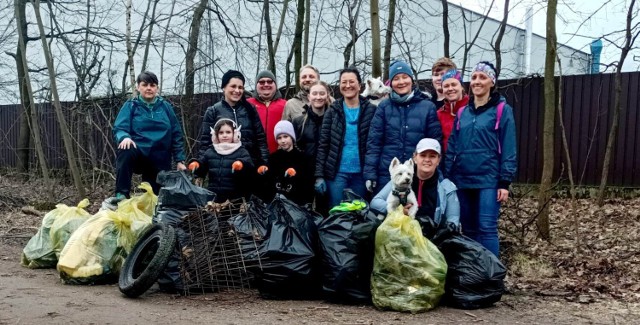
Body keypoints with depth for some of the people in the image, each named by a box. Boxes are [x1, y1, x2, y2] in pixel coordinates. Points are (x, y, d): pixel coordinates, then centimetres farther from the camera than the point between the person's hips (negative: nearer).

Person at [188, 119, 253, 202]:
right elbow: (201, 170, 14)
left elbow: (249, 167, -13)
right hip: (213, 197, 3)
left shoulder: (241, 152, 2)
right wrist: (195, 164, -9)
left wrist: (242, 164, -35)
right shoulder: (210, 152, 13)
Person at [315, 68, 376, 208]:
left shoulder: (371, 110, 2)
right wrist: (319, 175, -5)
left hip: (361, 173, 0)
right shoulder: (333, 111, 4)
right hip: (337, 172, 0)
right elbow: (323, 144, 2)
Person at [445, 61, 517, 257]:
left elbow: (508, 148, -6)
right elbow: (452, 147, 13)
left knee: (487, 228, -7)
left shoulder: (502, 110, -2)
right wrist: (446, 178, 8)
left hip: (488, 180, -5)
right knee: (468, 229, 10)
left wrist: (505, 182, -11)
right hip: (462, 180, 5)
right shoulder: (462, 113, 13)